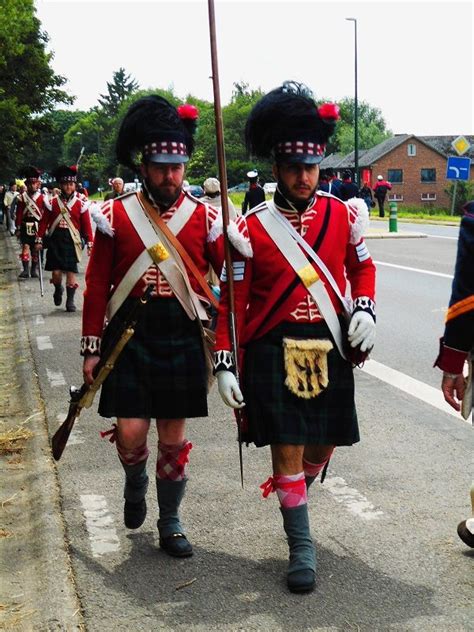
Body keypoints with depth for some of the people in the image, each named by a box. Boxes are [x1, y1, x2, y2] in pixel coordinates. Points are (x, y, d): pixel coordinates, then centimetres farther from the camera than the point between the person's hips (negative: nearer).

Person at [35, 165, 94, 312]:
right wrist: (39, 240, 1)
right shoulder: (52, 203, 3)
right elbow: (43, 222, 5)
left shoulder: (80, 204, 2)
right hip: (55, 240, 0)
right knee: (56, 272, -2)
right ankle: (58, 290, 30)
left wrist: (89, 244, 0)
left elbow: (86, 226, 3)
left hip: (72, 241, 0)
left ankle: (70, 300, 9)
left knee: (71, 271, -2)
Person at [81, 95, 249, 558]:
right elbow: (97, 287, 1)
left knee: (174, 438, 8)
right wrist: (91, 349, -1)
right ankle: (135, 484, 32)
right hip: (129, 336, 0)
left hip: (183, 339, 1)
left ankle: (170, 523, 25)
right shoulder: (116, 215, 0)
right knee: (130, 432, -3)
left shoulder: (205, 217, 1)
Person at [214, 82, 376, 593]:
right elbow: (233, 301, -4)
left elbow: (363, 267, 17)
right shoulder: (253, 228, -6)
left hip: (331, 349, 3)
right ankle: (301, 547, 14)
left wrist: (364, 309, -3)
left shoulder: (342, 215, 2)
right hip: (274, 352, -3)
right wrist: (224, 363, -10)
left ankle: (289, 493, 46)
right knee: (287, 449, -1)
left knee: (323, 444, 14)